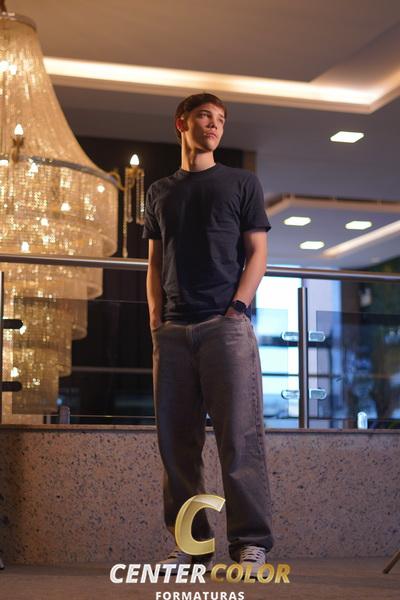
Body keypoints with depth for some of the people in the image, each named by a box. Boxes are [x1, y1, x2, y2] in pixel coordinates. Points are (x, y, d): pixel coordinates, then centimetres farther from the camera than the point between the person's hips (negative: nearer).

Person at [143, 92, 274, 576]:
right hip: (173, 330, 4)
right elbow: (155, 262, 19)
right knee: (176, 439, 1)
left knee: (239, 434, -10)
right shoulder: (160, 192, 20)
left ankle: (250, 542, -8)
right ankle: (190, 542, 7)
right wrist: (155, 316, 4)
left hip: (226, 324, -3)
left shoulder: (241, 183, 12)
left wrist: (238, 306, -9)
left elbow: (257, 252, 6)